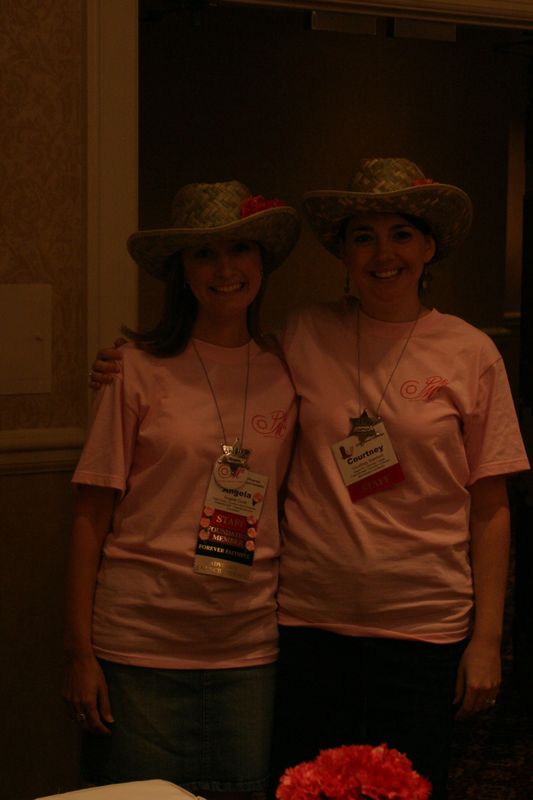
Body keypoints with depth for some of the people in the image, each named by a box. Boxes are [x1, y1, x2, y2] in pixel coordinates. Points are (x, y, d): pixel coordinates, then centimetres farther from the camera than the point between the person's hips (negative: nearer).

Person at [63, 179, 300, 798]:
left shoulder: (284, 374, 5)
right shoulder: (142, 369, -5)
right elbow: (92, 514, -4)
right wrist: (79, 651, -6)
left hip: (249, 650, 3)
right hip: (140, 648, -3)